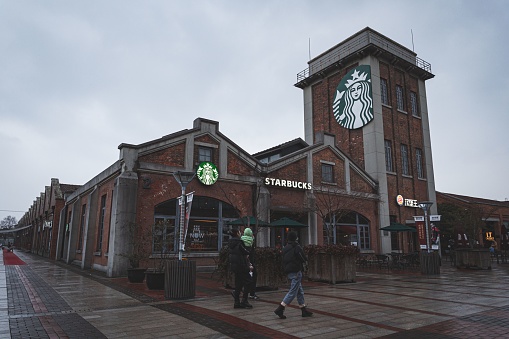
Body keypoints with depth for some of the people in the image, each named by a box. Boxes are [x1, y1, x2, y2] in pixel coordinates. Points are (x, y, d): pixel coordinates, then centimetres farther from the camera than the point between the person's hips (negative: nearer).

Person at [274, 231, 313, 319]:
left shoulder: (285, 248, 9)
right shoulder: (297, 247, -14)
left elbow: (284, 261, 13)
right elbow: (304, 259, -10)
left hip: (289, 272, 8)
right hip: (296, 272, -8)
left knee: (300, 291, 16)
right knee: (293, 292, -4)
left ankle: (304, 310, 22)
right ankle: (280, 309, -8)